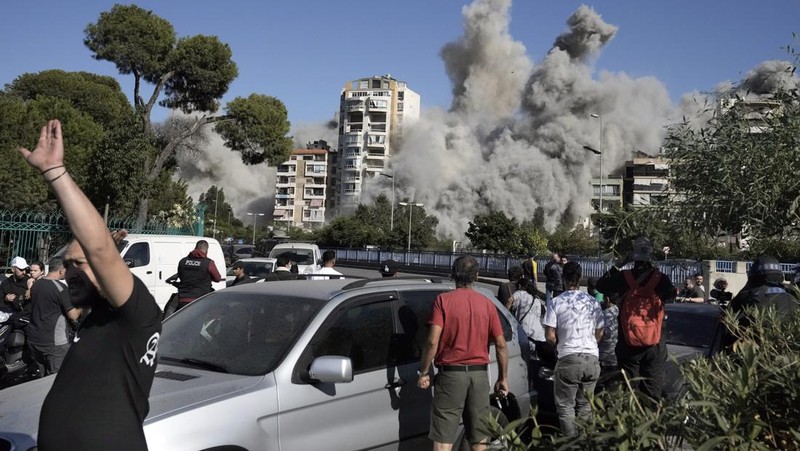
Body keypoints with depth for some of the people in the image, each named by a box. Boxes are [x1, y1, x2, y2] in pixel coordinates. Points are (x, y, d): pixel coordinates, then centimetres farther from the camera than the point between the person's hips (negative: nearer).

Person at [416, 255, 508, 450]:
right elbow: (501, 345, 2)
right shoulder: (487, 304, 3)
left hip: (451, 373, -3)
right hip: (479, 374, 3)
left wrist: (424, 372, -4)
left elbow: (433, 341, -15)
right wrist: (503, 378, 11)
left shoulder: (443, 300, -6)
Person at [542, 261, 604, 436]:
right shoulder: (593, 302, 7)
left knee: (566, 406, 6)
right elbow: (599, 333, 14)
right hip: (592, 359, 4)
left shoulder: (556, 302, -6)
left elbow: (550, 336, -7)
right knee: (585, 406, 16)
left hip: (569, 359, -4)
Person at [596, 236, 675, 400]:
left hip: (628, 344, 0)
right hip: (654, 345, 0)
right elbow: (671, 295, 11)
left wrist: (618, 264, 8)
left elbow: (600, 285, 8)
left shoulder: (623, 277, -8)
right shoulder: (660, 278, -9)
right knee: (653, 390, 10)